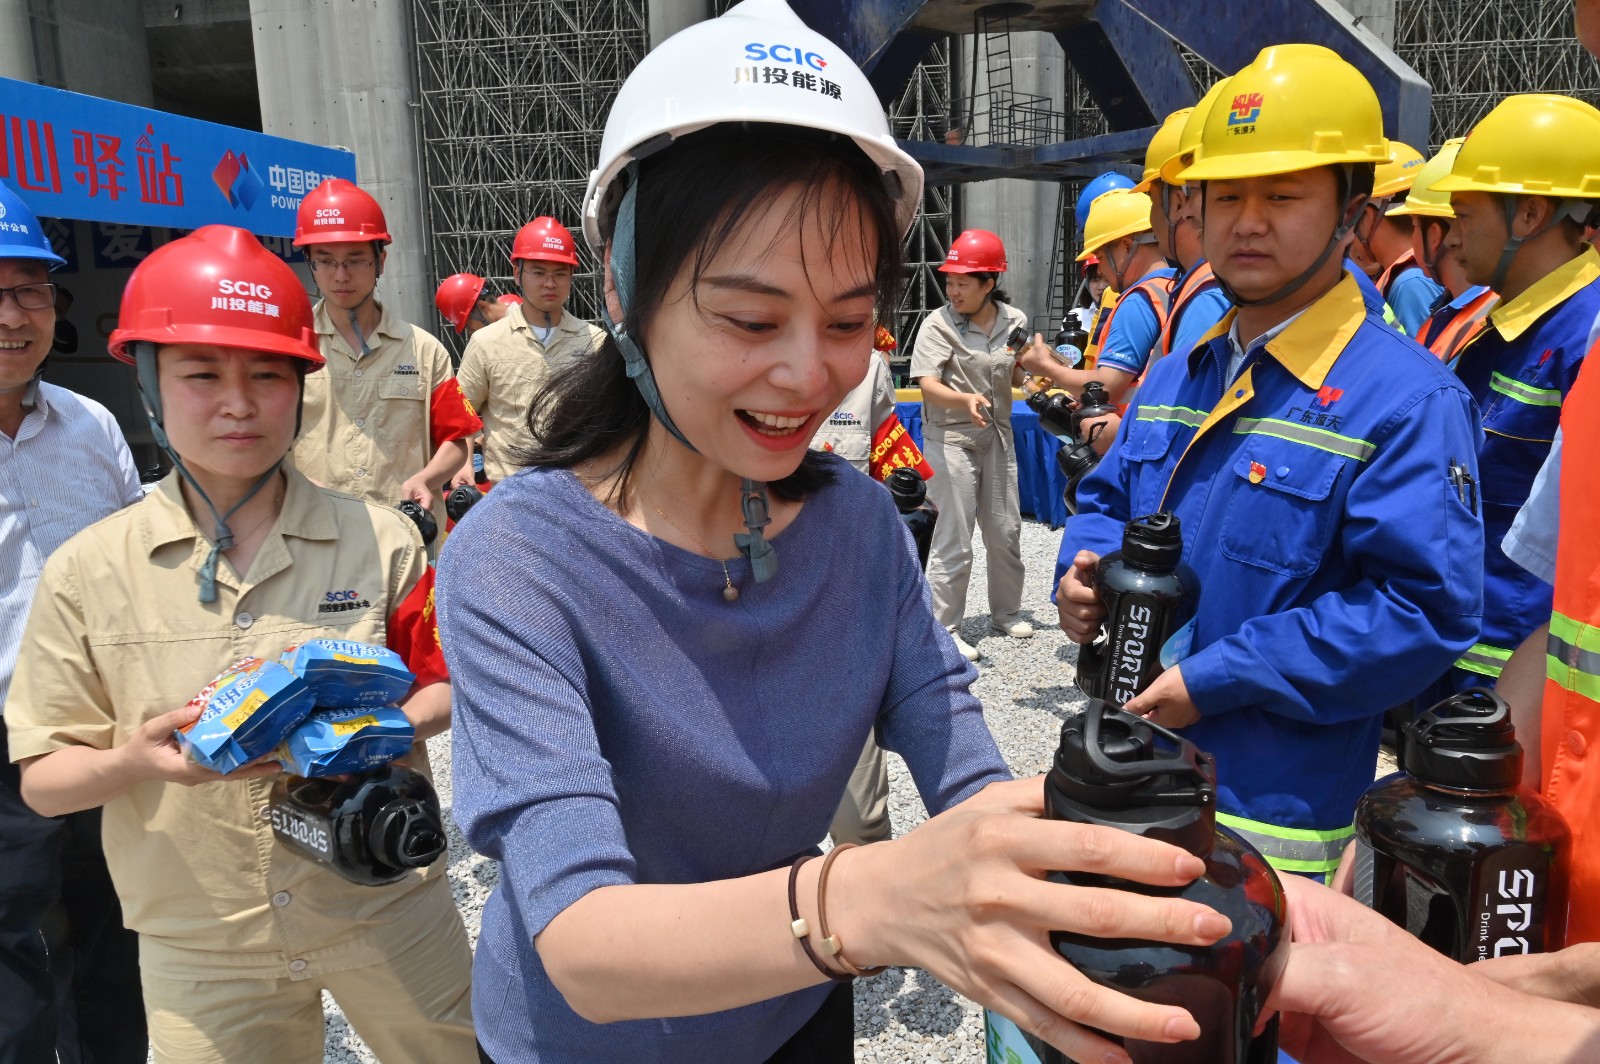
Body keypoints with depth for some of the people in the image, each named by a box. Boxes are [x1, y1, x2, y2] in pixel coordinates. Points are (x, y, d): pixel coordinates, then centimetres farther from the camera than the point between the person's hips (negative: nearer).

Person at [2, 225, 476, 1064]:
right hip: (202, 952, 0)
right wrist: (135, 760, -22)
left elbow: (445, 685, 3)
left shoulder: (378, 540, -6)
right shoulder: (87, 572, -6)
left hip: (389, 912, 1)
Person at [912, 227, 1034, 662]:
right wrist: (965, 399, -40)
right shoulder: (938, 324, -12)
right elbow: (928, 385, -22)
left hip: (997, 434, 5)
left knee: (1006, 531, 14)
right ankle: (944, 629, 6)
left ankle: (1005, 613, 33)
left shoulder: (1013, 321, 1)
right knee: (954, 540, -4)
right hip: (950, 436, -5)